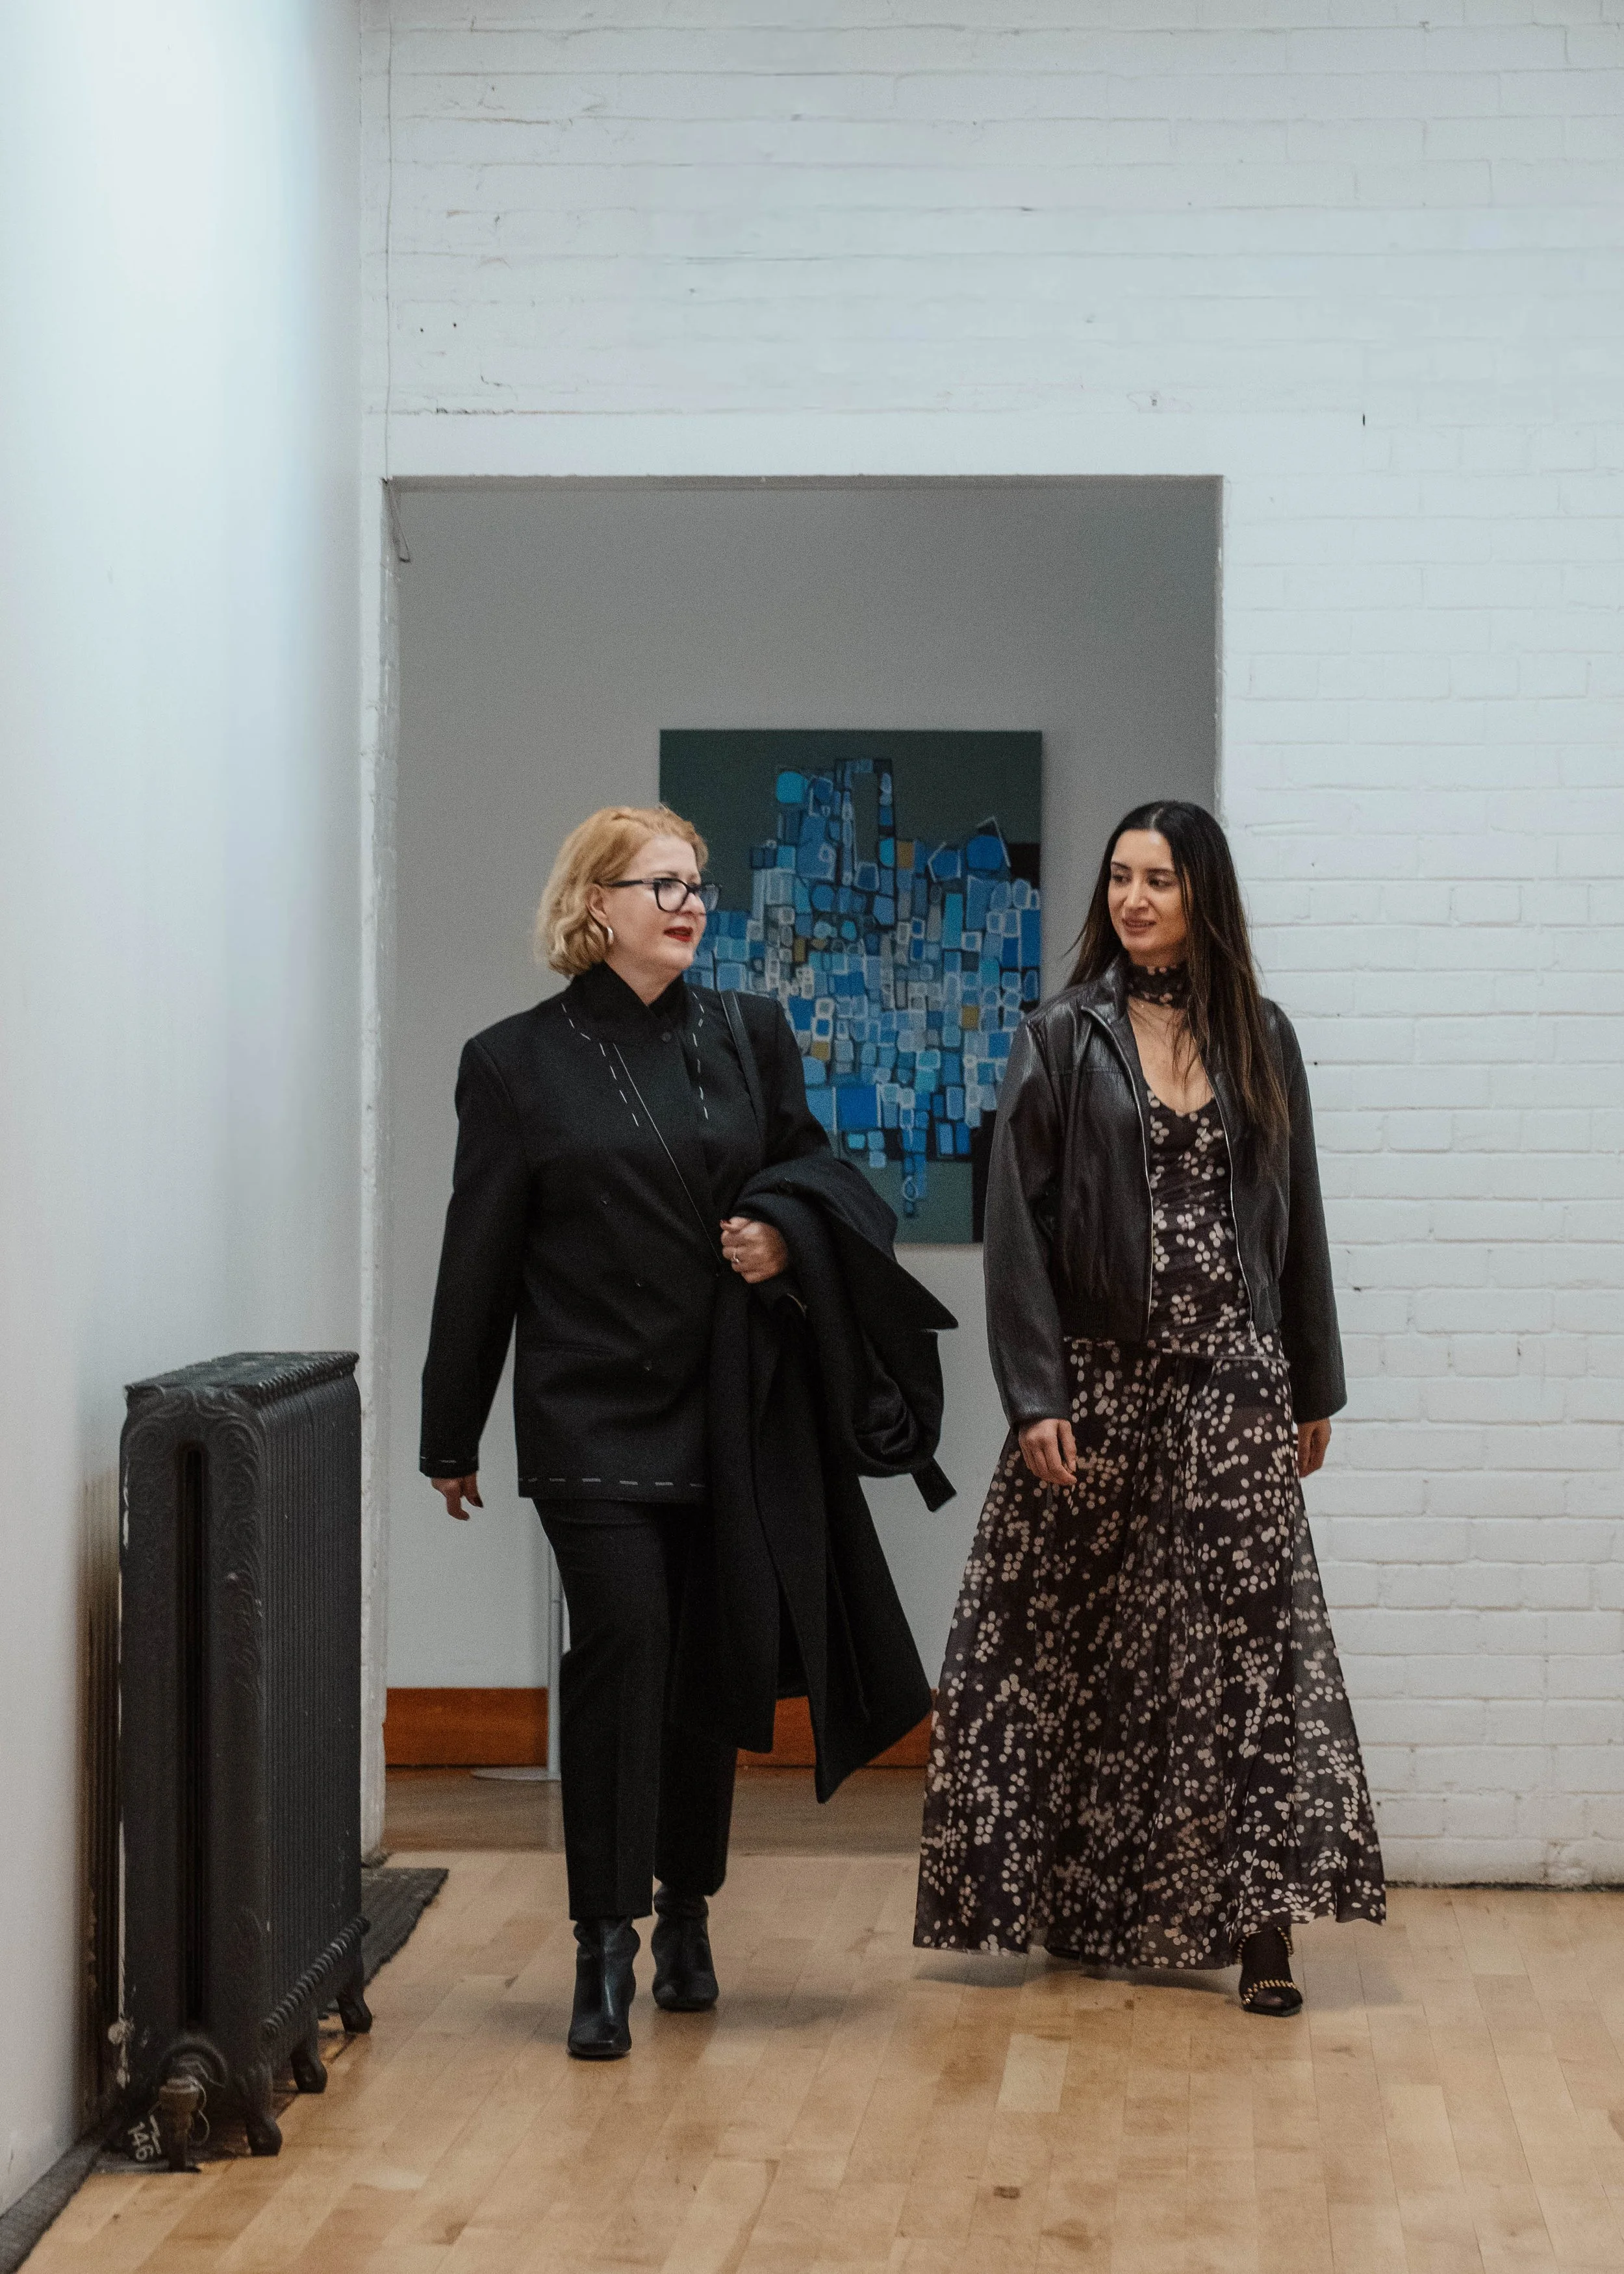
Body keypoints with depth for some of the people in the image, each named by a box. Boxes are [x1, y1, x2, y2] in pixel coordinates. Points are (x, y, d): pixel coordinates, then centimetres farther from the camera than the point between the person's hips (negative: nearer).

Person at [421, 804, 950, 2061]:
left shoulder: (749, 1035, 9)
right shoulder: (518, 1062, 1)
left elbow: (817, 1168, 17)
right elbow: (481, 1259, 3)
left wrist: (786, 1232, -7)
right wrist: (453, 1438, 5)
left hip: (731, 1413, 3)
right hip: (592, 1417, -3)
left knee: (714, 1665, 8)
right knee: (623, 1647, -14)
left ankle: (686, 1915, 24)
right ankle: (606, 1946, -9)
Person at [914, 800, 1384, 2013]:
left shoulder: (1261, 1039, 8)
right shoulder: (1063, 1039, 0)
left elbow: (1296, 1218, 12)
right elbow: (1018, 1223, -4)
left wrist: (1314, 1388, 11)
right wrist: (1035, 1397, -12)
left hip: (1234, 1385, 2)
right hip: (1103, 1380, -2)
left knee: (1251, 1638, -3)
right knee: (1089, 1646, 3)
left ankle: (1259, 1924, -1)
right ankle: (1085, 1907, 16)